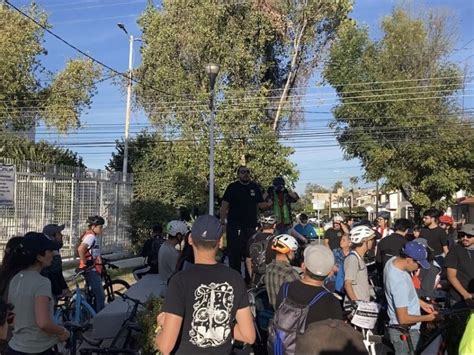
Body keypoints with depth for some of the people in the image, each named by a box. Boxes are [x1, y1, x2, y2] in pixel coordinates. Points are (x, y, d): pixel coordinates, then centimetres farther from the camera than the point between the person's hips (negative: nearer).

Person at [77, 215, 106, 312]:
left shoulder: (90, 236, 16)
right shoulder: (91, 236, -16)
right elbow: (80, 249, -32)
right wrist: (85, 262, -22)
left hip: (92, 270, 10)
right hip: (92, 270, -10)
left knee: (97, 296, 16)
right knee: (100, 296, -7)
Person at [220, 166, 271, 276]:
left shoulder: (255, 187, 9)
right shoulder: (233, 187, -2)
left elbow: (260, 204, 11)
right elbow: (224, 205, -5)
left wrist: (268, 204, -11)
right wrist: (222, 221, -15)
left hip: (250, 226, 4)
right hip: (234, 226, -4)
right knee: (234, 252, 0)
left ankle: (250, 277, 24)